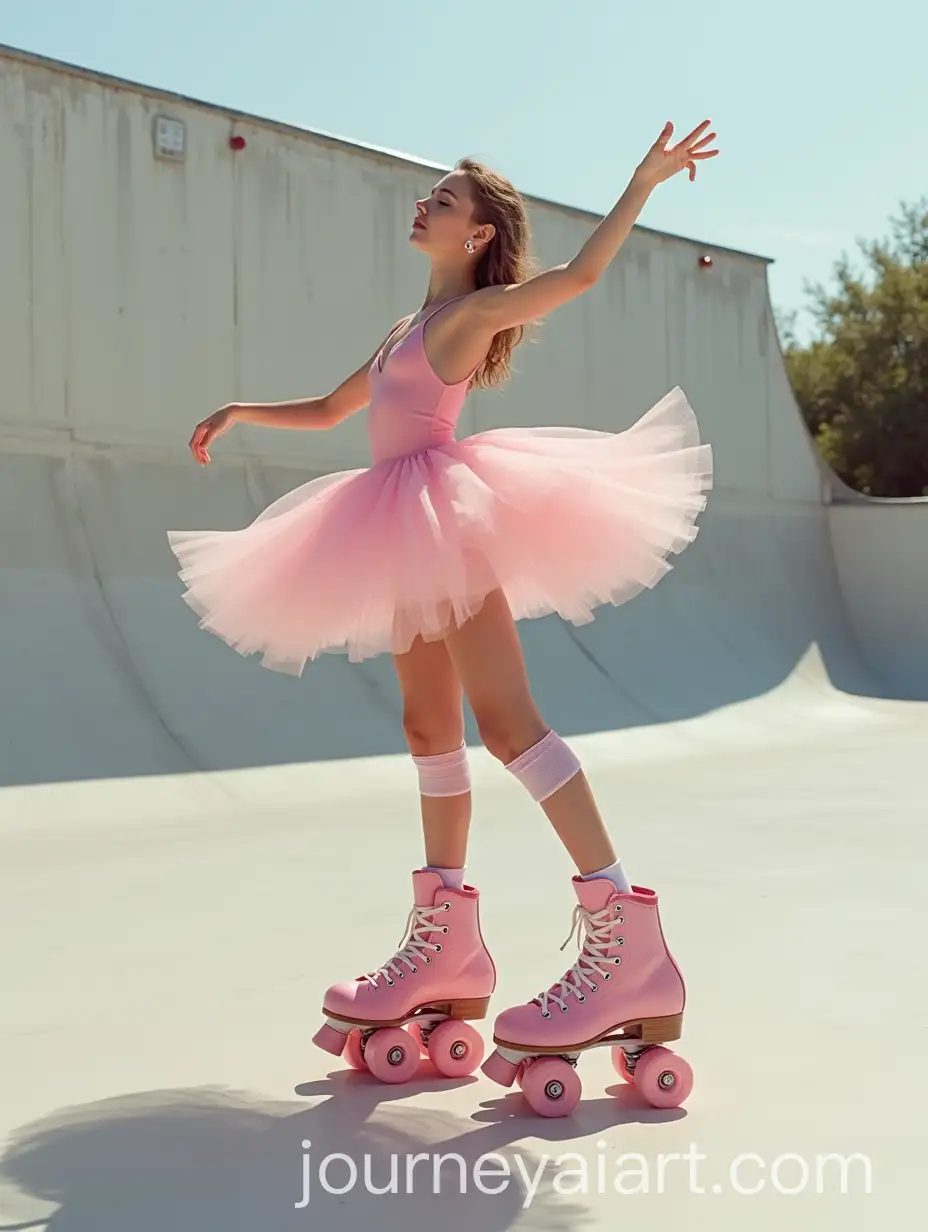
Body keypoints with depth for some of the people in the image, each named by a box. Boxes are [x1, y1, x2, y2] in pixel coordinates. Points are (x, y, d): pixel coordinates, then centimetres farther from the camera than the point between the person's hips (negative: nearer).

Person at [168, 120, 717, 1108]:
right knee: (430, 728, 8)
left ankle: (617, 917, -22)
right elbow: (330, 409, 36)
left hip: (448, 522, -9)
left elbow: (579, 273, -17)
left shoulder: (478, 308, 0)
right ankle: (447, 936, 13)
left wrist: (645, 179, -15)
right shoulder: (410, 328, 25)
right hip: (408, 541, 9)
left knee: (505, 721, -19)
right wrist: (241, 412, 30)